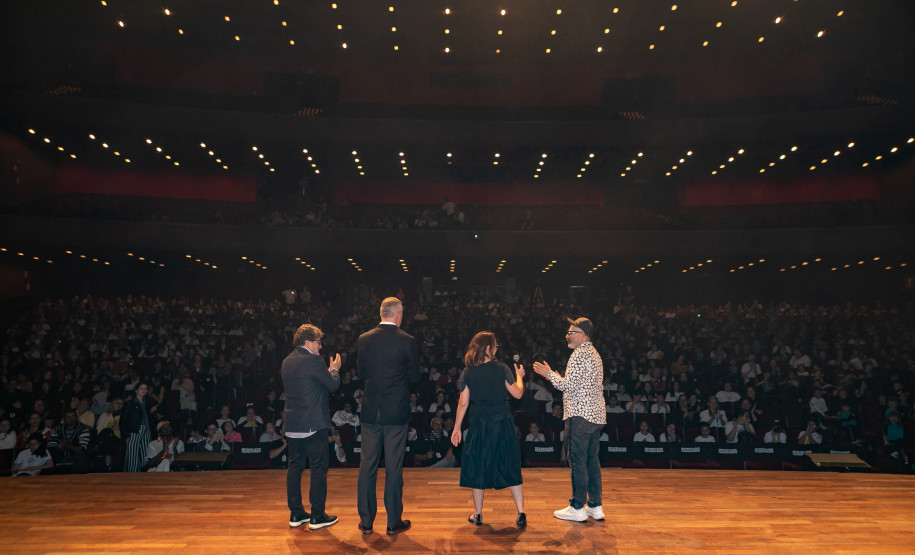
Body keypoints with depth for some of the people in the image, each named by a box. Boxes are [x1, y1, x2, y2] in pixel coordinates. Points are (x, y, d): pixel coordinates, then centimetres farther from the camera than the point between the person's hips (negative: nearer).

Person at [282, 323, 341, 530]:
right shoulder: (312, 361, -15)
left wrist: (328, 370, 19)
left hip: (292, 425, 8)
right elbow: (333, 385, -11)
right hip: (313, 424, -8)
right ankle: (317, 516, 6)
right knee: (319, 468, 1)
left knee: (295, 467, 13)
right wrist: (334, 369, 9)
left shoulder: (287, 362, 11)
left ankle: (296, 514, 20)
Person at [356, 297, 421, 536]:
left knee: (367, 465, 11)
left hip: (370, 411, 3)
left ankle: (366, 521, 19)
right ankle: (394, 522, 15)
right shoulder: (407, 341, -10)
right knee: (394, 467, 6)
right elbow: (414, 376, -5)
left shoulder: (364, 339, -1)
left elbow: (360, 373, 7)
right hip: (397, 412, -3)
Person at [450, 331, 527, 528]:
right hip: (503, 423, 0)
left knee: (477, 468, 11)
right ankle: (521, 513, 5)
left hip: (480, 425, 0)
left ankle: (477, 515, 18)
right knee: (510, 467, 8)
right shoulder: (501, 369, -6)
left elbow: (463, 403, -2)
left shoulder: (468, 373, -3)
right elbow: (517, 394, -1)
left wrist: (457, 428, 5)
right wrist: (519, 376, 17)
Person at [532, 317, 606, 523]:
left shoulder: (579, 355, -13)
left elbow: (568, 386, -18)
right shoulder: (594, 354, 19)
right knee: (592, 460, 13)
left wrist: (549, 373, -5)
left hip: (580, 415, -10)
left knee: (578, 461, -3)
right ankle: (595, 506, 17)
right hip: (596, 414, 10)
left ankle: (577, 508, 2)